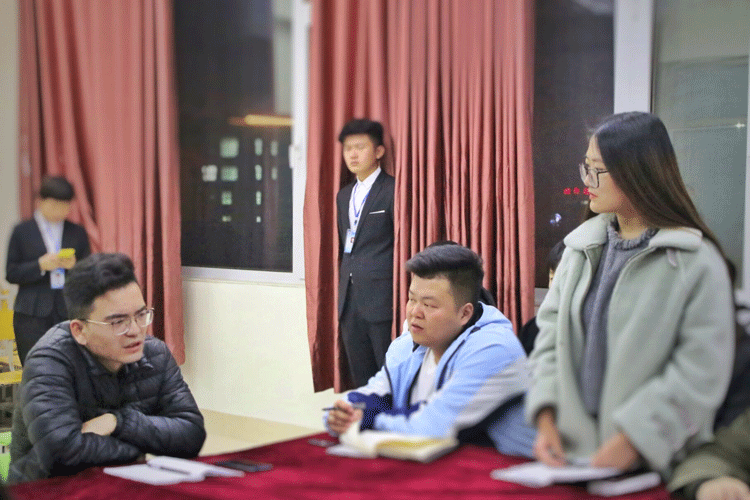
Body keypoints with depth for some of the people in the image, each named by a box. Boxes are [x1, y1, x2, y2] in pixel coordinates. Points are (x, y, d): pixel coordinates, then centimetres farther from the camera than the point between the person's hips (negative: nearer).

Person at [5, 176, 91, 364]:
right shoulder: (22, 232, 6)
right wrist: (40, 265, -13)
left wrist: (74, 266, -9)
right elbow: (11, 274, 2)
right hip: (32, 314, -1)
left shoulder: (77, 233, 12)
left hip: (69, 311, 2)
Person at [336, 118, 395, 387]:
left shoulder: (392, 190, -6)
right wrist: (343, 289, 15)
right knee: (360, 378, 12)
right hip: (350, 301, 7)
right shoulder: (344, 195, 17)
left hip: (381, 297, -7)